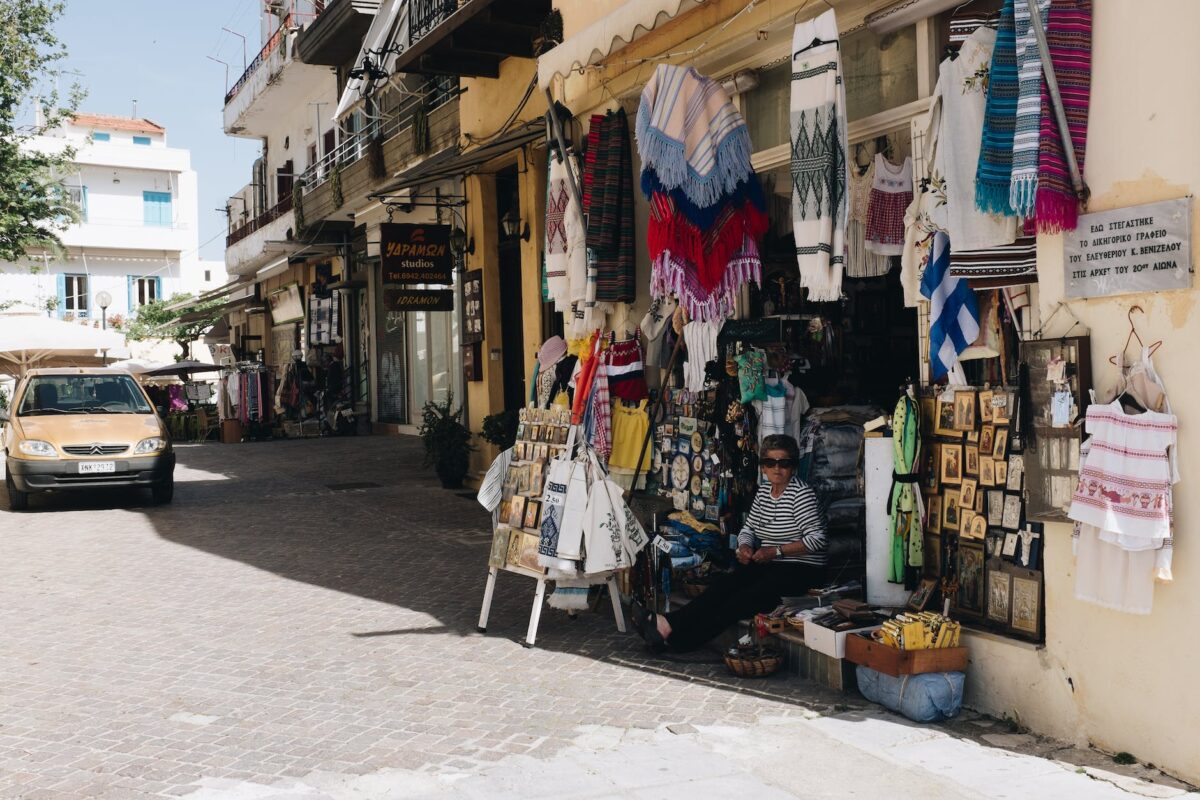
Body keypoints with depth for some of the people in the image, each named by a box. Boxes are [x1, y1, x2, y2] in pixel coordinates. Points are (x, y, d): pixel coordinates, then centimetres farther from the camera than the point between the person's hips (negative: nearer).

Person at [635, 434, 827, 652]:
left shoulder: (802, 493, -13)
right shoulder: (763, 492, 12)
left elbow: (817, 539, -19)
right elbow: (748, 529, 18)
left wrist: (777, 551, -21)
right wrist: (744, 546, -5)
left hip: (802, 570, -8)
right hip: (769, 566, 8)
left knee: (746, 598, -29)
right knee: (723, 586, -19)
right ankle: (672, 625, -33)